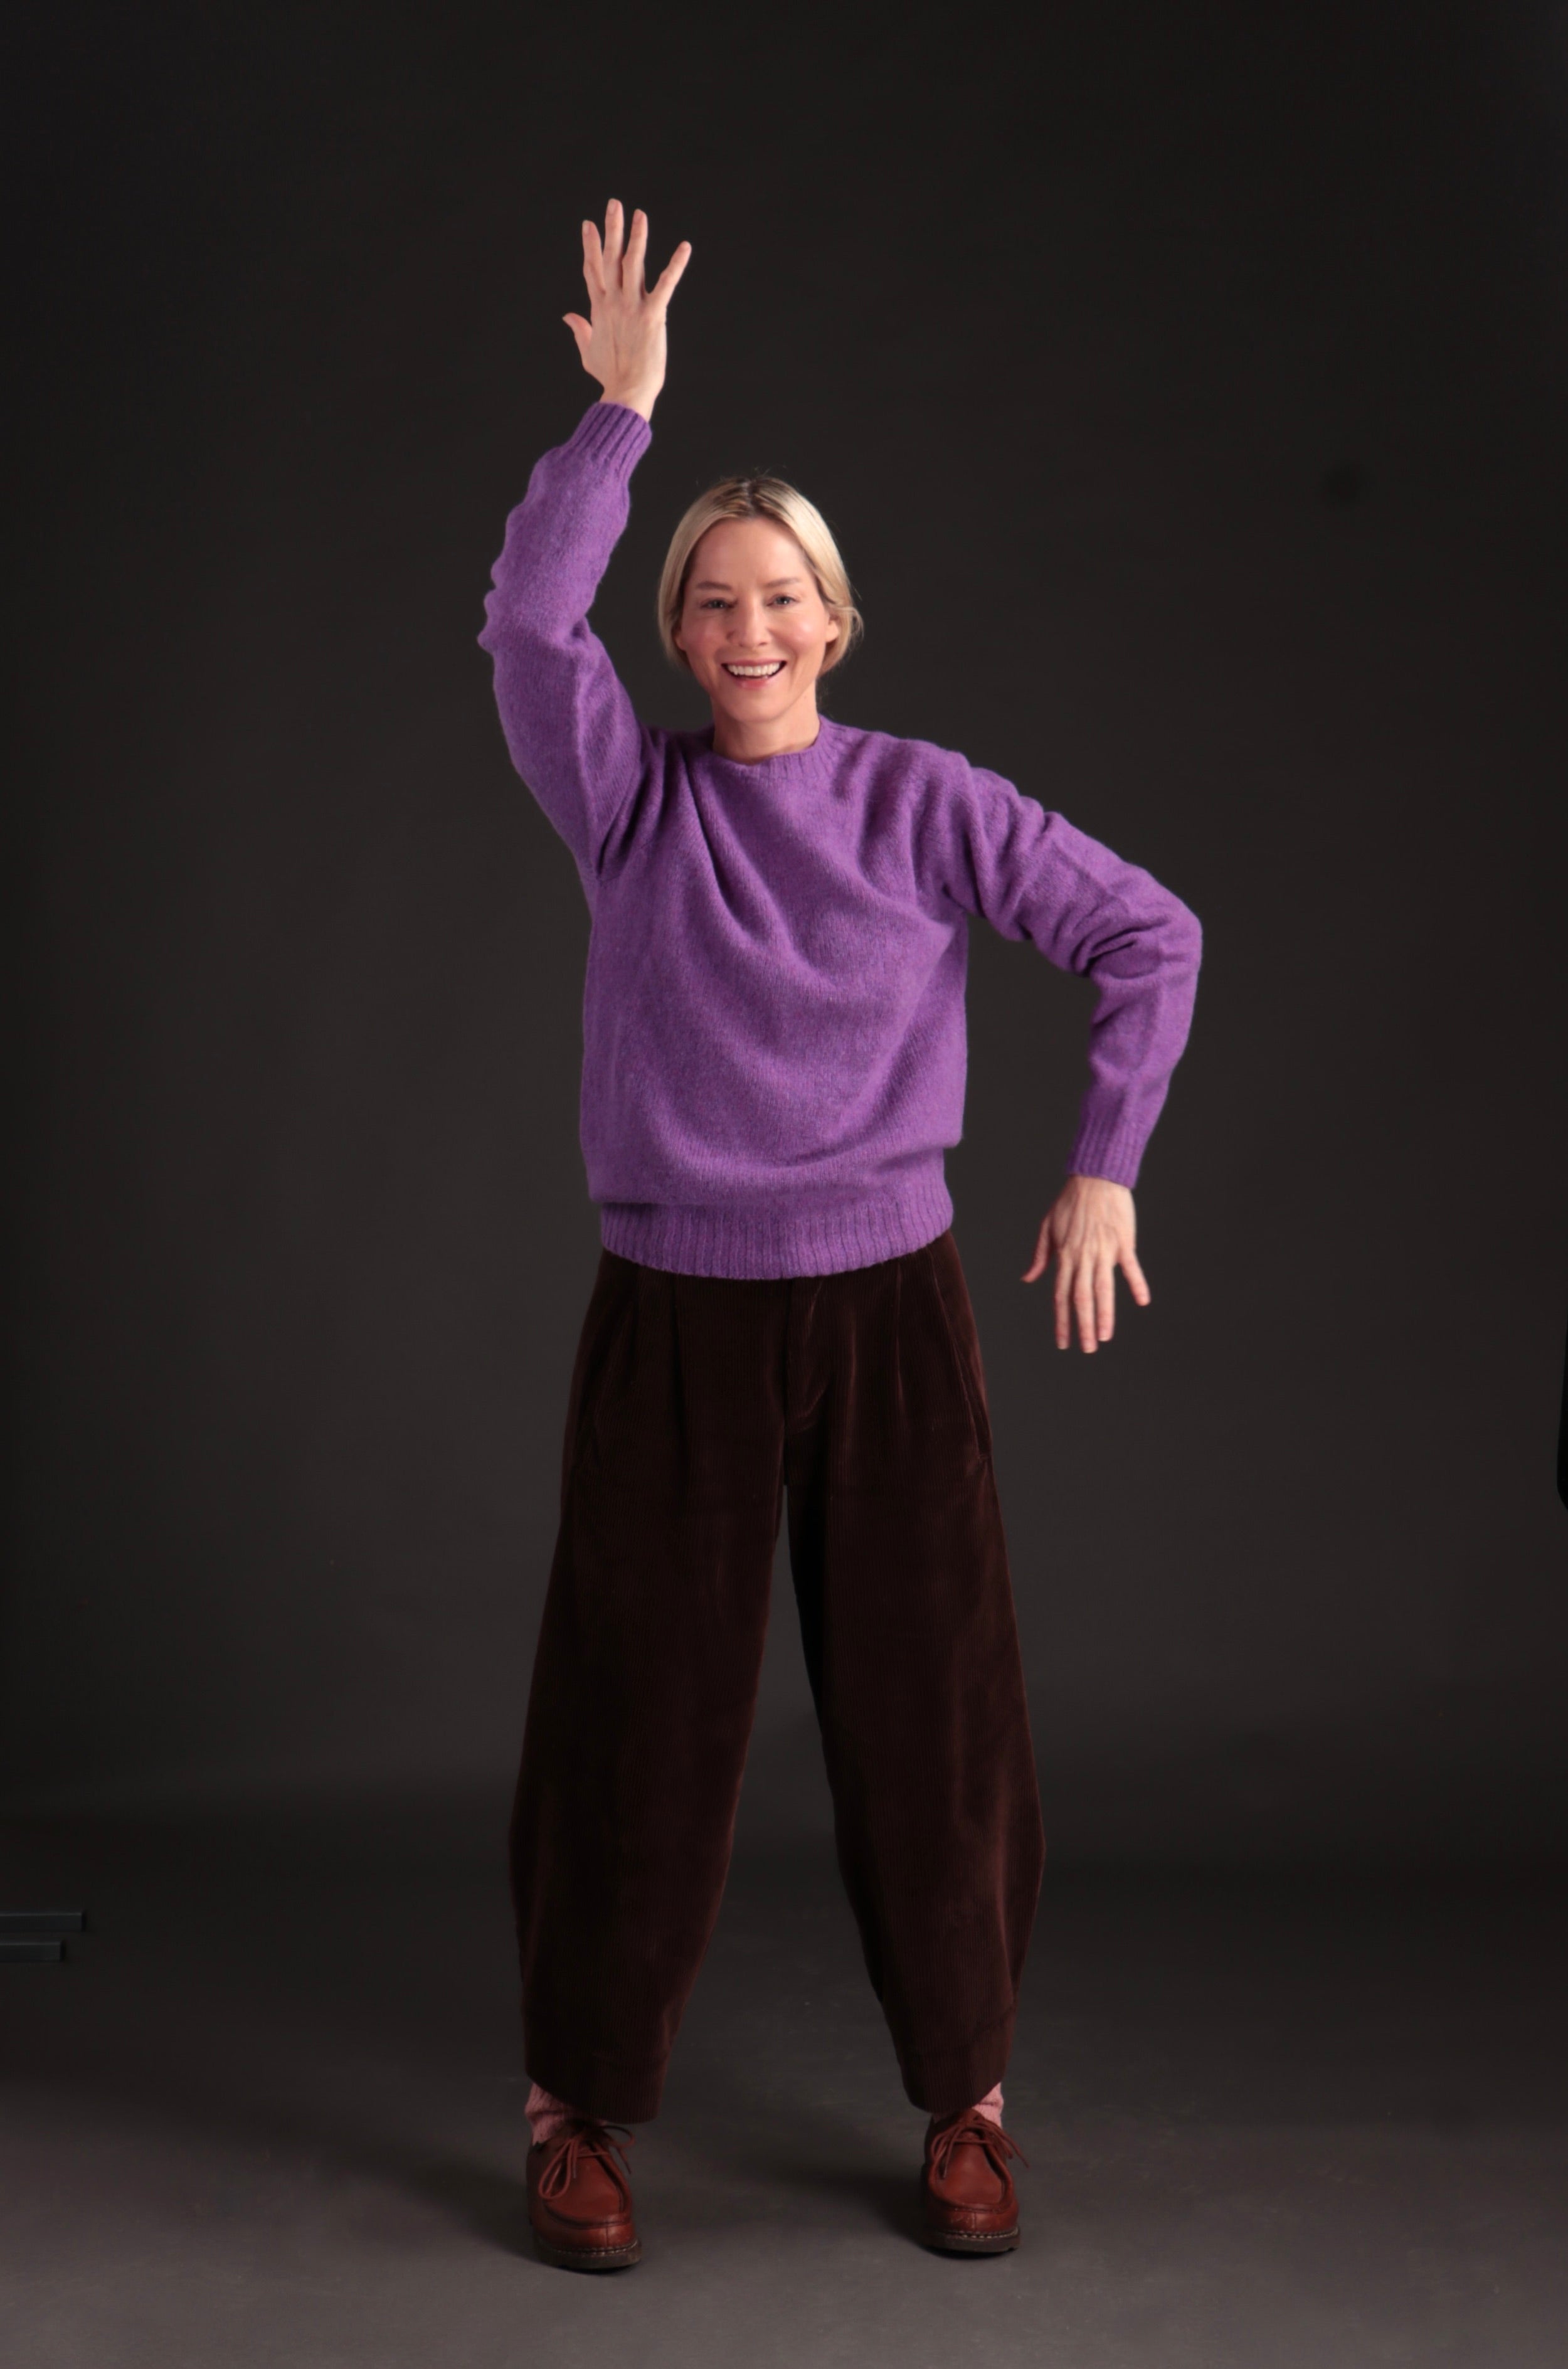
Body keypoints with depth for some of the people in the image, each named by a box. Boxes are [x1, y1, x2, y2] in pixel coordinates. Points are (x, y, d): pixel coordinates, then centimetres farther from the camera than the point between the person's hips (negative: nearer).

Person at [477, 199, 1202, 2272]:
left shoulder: (925, 801, -1)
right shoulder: (632, 800, 0)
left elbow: (1149, 936, 0)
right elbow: (525, 619, -17)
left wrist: (1105, 1166, -3)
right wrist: (624, 410, -19)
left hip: (888, 1305, 0)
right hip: (673, 1318, 0)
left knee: (929, 1708, 6)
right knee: (635, 1715, 5)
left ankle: (966, 2098, 23)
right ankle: (576, 2106, 22)